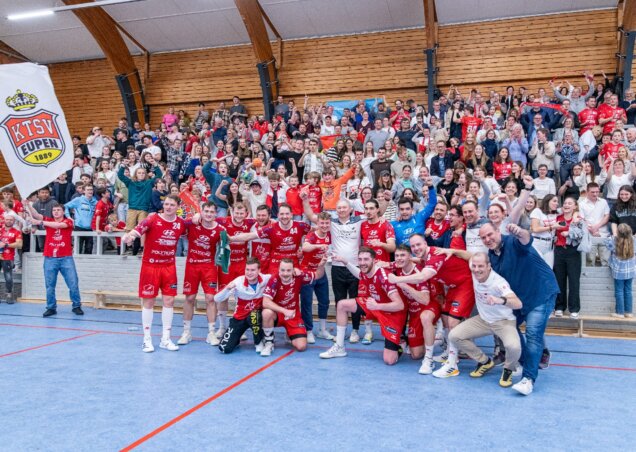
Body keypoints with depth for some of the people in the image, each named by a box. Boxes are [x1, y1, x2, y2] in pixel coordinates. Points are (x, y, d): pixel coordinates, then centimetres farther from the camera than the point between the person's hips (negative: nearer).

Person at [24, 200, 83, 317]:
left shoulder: (68, 221, 0)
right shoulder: (47, 220, 8)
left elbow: (58, 225, -20)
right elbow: (36, 215, -8)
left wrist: (41, 223, -21)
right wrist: (28, 205, -24)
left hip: (66, 258, -2)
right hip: (50, 259, 2)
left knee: (73, 284, 1)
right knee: (50, 285, 7)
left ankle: (76, 306, 13)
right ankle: (51, 308, 17)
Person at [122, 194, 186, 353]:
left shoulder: (181, 223, 0)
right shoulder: (153, 219, -12)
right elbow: (136, 231, -26)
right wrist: (129, 236, -46)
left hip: (169, 267, 4)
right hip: (150, 266, -3)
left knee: (169, 300, 4)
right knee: (148, 301, 2)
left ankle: (166, 339, 15)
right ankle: (147, 339, 13)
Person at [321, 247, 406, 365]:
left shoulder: (384, 277, -31)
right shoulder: (364, 274, -8)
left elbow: (400, 305, -35)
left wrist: (377, 306, -47)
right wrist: (344, 262, 14)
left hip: (393, 314, -7)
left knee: (389, 360, -17)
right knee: (342, 305, 0)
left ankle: (397, 346, 20)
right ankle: (339, 347, 10)